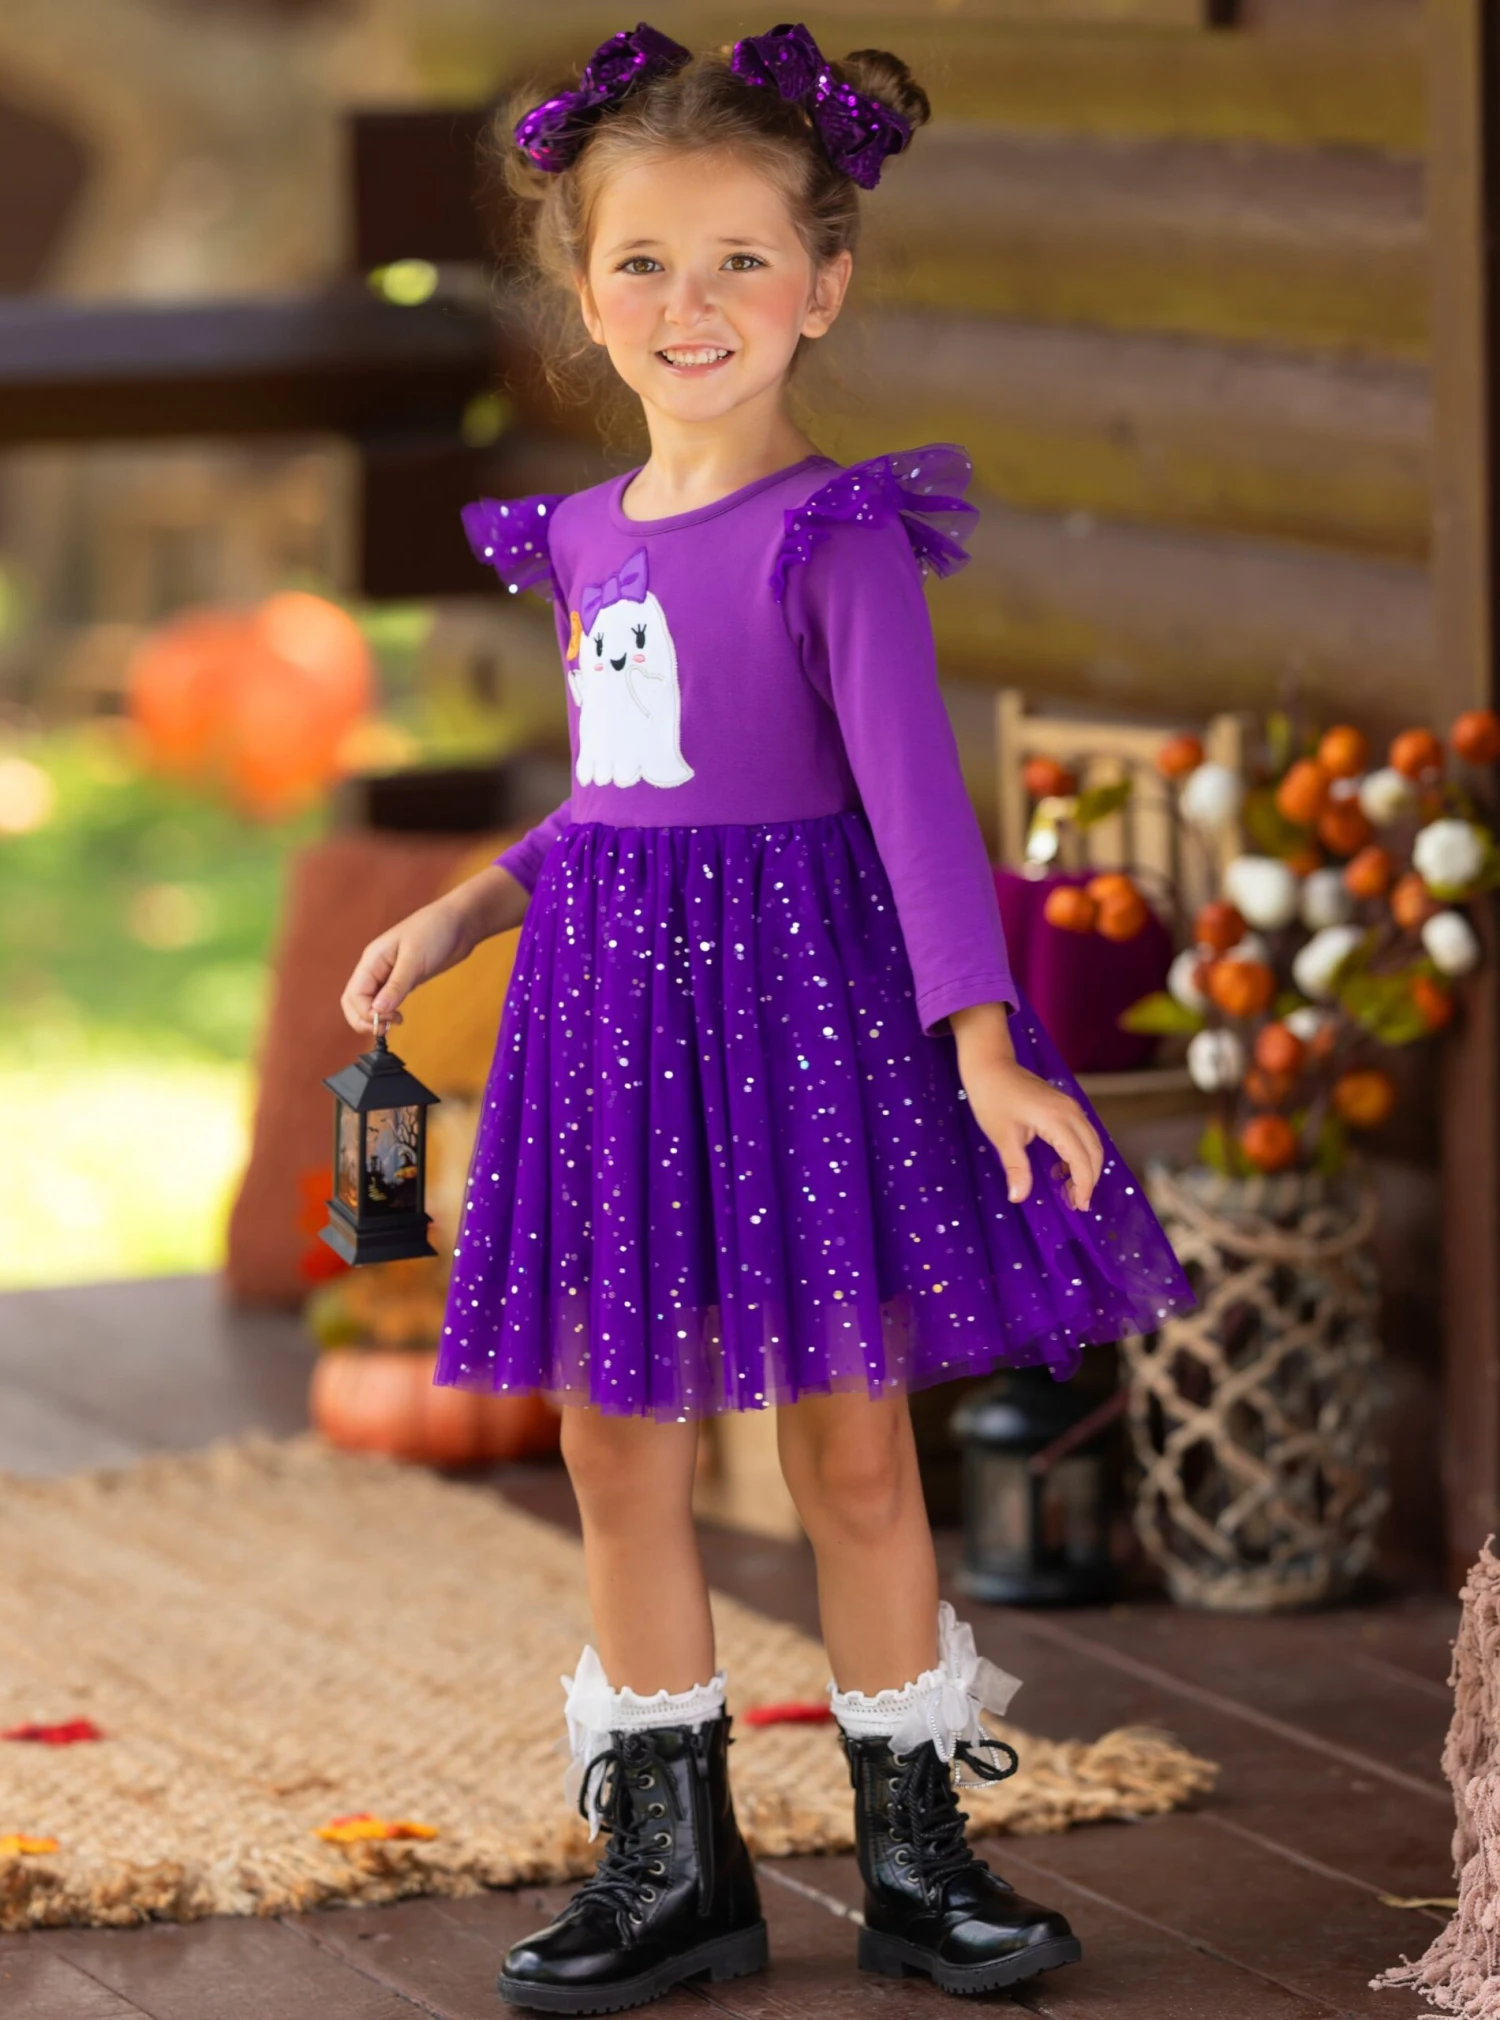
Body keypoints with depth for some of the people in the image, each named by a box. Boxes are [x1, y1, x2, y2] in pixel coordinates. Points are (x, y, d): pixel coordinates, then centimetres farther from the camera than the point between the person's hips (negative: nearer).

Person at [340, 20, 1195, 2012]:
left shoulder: (835, 533, -10)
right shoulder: (587, 540, 10)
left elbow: (910, 787, -18)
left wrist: (983, 1039, -25)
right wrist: (460, 914, 20)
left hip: (804, 990, -6)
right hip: (611, 1009, 6)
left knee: (853, 1440, 3)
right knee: (617, 1438, 8)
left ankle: (913, 1848, 16)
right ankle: (671, 1860, 18)